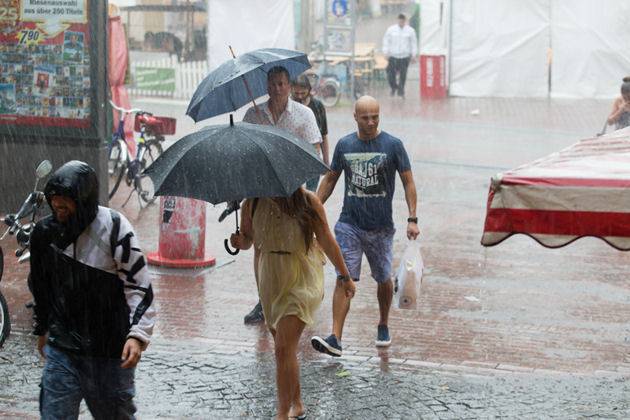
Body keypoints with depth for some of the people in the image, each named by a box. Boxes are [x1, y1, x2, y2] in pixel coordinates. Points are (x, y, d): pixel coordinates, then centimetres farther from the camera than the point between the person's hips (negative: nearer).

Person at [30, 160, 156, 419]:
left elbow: (139, 286, -12)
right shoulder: (45, 232, 3)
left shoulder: (114, 228, -12)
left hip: (111, 351, -3)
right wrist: (42, 329, 27)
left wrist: (137, 334, -21)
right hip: (62, 347, 4)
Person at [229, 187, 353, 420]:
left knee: (283, 348, -14)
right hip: (271, 279, 4)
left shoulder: (308, 201, -11)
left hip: (302, 279, -4)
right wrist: (239, 241, -12)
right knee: (285, 348, 13)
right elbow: (247, 239, 12)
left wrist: (345, 276, 8)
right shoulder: (252, 204, -3)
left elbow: (326, 241, -1)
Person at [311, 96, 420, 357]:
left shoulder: (393, 145, -4)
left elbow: (408, 182, -1)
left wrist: (412, 219, -9)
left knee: (383, 279, 12)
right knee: (344, 279, -10)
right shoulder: (344, 145, 4)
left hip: (381, 227, -1)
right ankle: (335, 339, -16)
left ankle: (383, 326, 37)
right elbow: (330, 179, 15)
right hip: (349, 224, 1)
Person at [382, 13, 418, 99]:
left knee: (403, 75, -3)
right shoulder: (391, 29, 4)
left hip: (405, 56, 0)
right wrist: (386, 52, 1)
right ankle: (393, 88, 23)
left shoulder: (410, 30, 4)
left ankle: (401, 92, 10)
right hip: (393, 56, 0)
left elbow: (414, 43, 9)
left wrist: (413, 55, 4)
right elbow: (386, 41, 9)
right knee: (391, 74, -3)